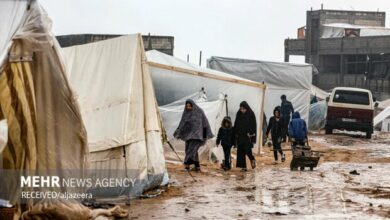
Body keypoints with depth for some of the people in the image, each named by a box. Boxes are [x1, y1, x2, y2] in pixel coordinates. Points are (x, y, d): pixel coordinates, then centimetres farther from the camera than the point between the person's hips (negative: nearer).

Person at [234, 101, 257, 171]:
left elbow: (254, 126, -7)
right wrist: (235, 136, 4)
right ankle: (243, 166, 6)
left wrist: (253, 138, -12)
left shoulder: (251, 115, -7)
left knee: (247, 150, -9)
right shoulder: (238, 115, 4)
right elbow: (236, 125, 8)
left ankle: (252, 159, 21)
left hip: (248, 135, -4)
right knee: (241, 151, 1)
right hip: (240, 136, 4)